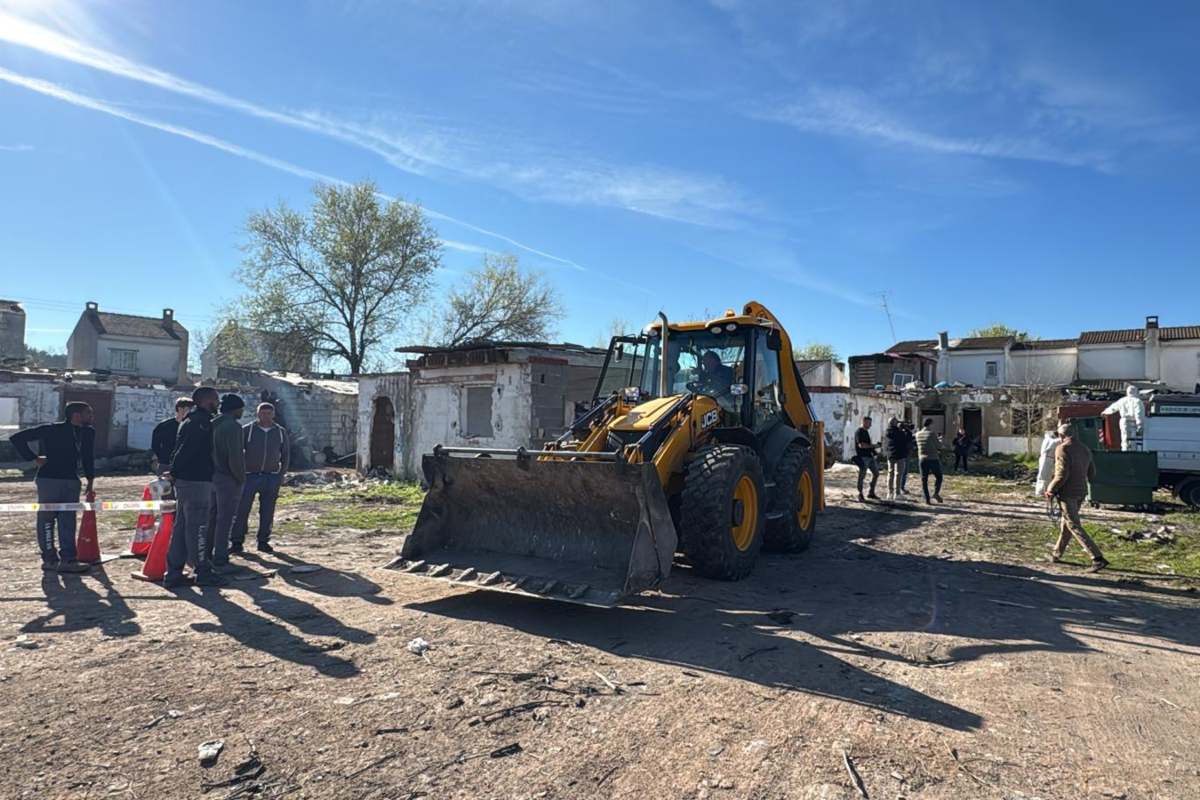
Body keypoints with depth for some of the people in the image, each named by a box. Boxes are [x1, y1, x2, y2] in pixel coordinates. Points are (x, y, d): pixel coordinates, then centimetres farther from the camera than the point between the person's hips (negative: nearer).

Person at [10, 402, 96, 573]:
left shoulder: (88, 432, 8)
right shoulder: (52, 430, -7)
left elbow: (88, 457, 19)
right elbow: (17, 438, -5)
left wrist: (90, 480, 17)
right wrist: (34, 458, -6)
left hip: (71, 482, 5)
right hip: (49, 480, -5)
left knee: (68, 521, 4)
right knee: (46, 520, 2)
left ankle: (67, 559, 8)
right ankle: (49, 559, 6)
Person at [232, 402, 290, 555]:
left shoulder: (281, 432, 6)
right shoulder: (247, 430, -2)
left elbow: (286, 454, 13)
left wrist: (281, 474, 6)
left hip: (272, 477, 2)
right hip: (250, 475, -2)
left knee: (267, 512, 5)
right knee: (241, 510, -4)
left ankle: (263, 541, 15)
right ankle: (236, 542, 2)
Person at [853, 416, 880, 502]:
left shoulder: (866, 432, 16)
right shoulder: (859, 432, -12)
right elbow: (861, 445, -21)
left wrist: (873, 451, 11)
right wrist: (873, 446, -12)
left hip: (870, 456, 9)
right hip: (862, 457, -9)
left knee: (876, 474, 11)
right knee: (862, 476, -4)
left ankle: (871, 493, 20)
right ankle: (860, 495, 5)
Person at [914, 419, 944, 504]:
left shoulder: (918, 434, 6)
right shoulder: (932, 433, -9)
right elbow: (938, 446, -4)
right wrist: (940, 440, 16)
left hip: (922, 459, 4)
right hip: (933, 459, -4)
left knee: (924, 480, 6)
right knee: (939, 476, 14)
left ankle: (927, 500, 3)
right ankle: (936, 493, -5)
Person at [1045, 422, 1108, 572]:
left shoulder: (1062, 449, -14)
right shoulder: (1084, 449, 9)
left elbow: (1062, 474, -20)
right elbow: (1091, 473, 13)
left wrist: (1050, 489, -8)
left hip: (1067, 493, -8)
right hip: (1081, 492, 8)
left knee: (1075, 527, -5)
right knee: (1066, 522, 20)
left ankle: (1098, 558, -12)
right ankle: (1057, 554, 32)